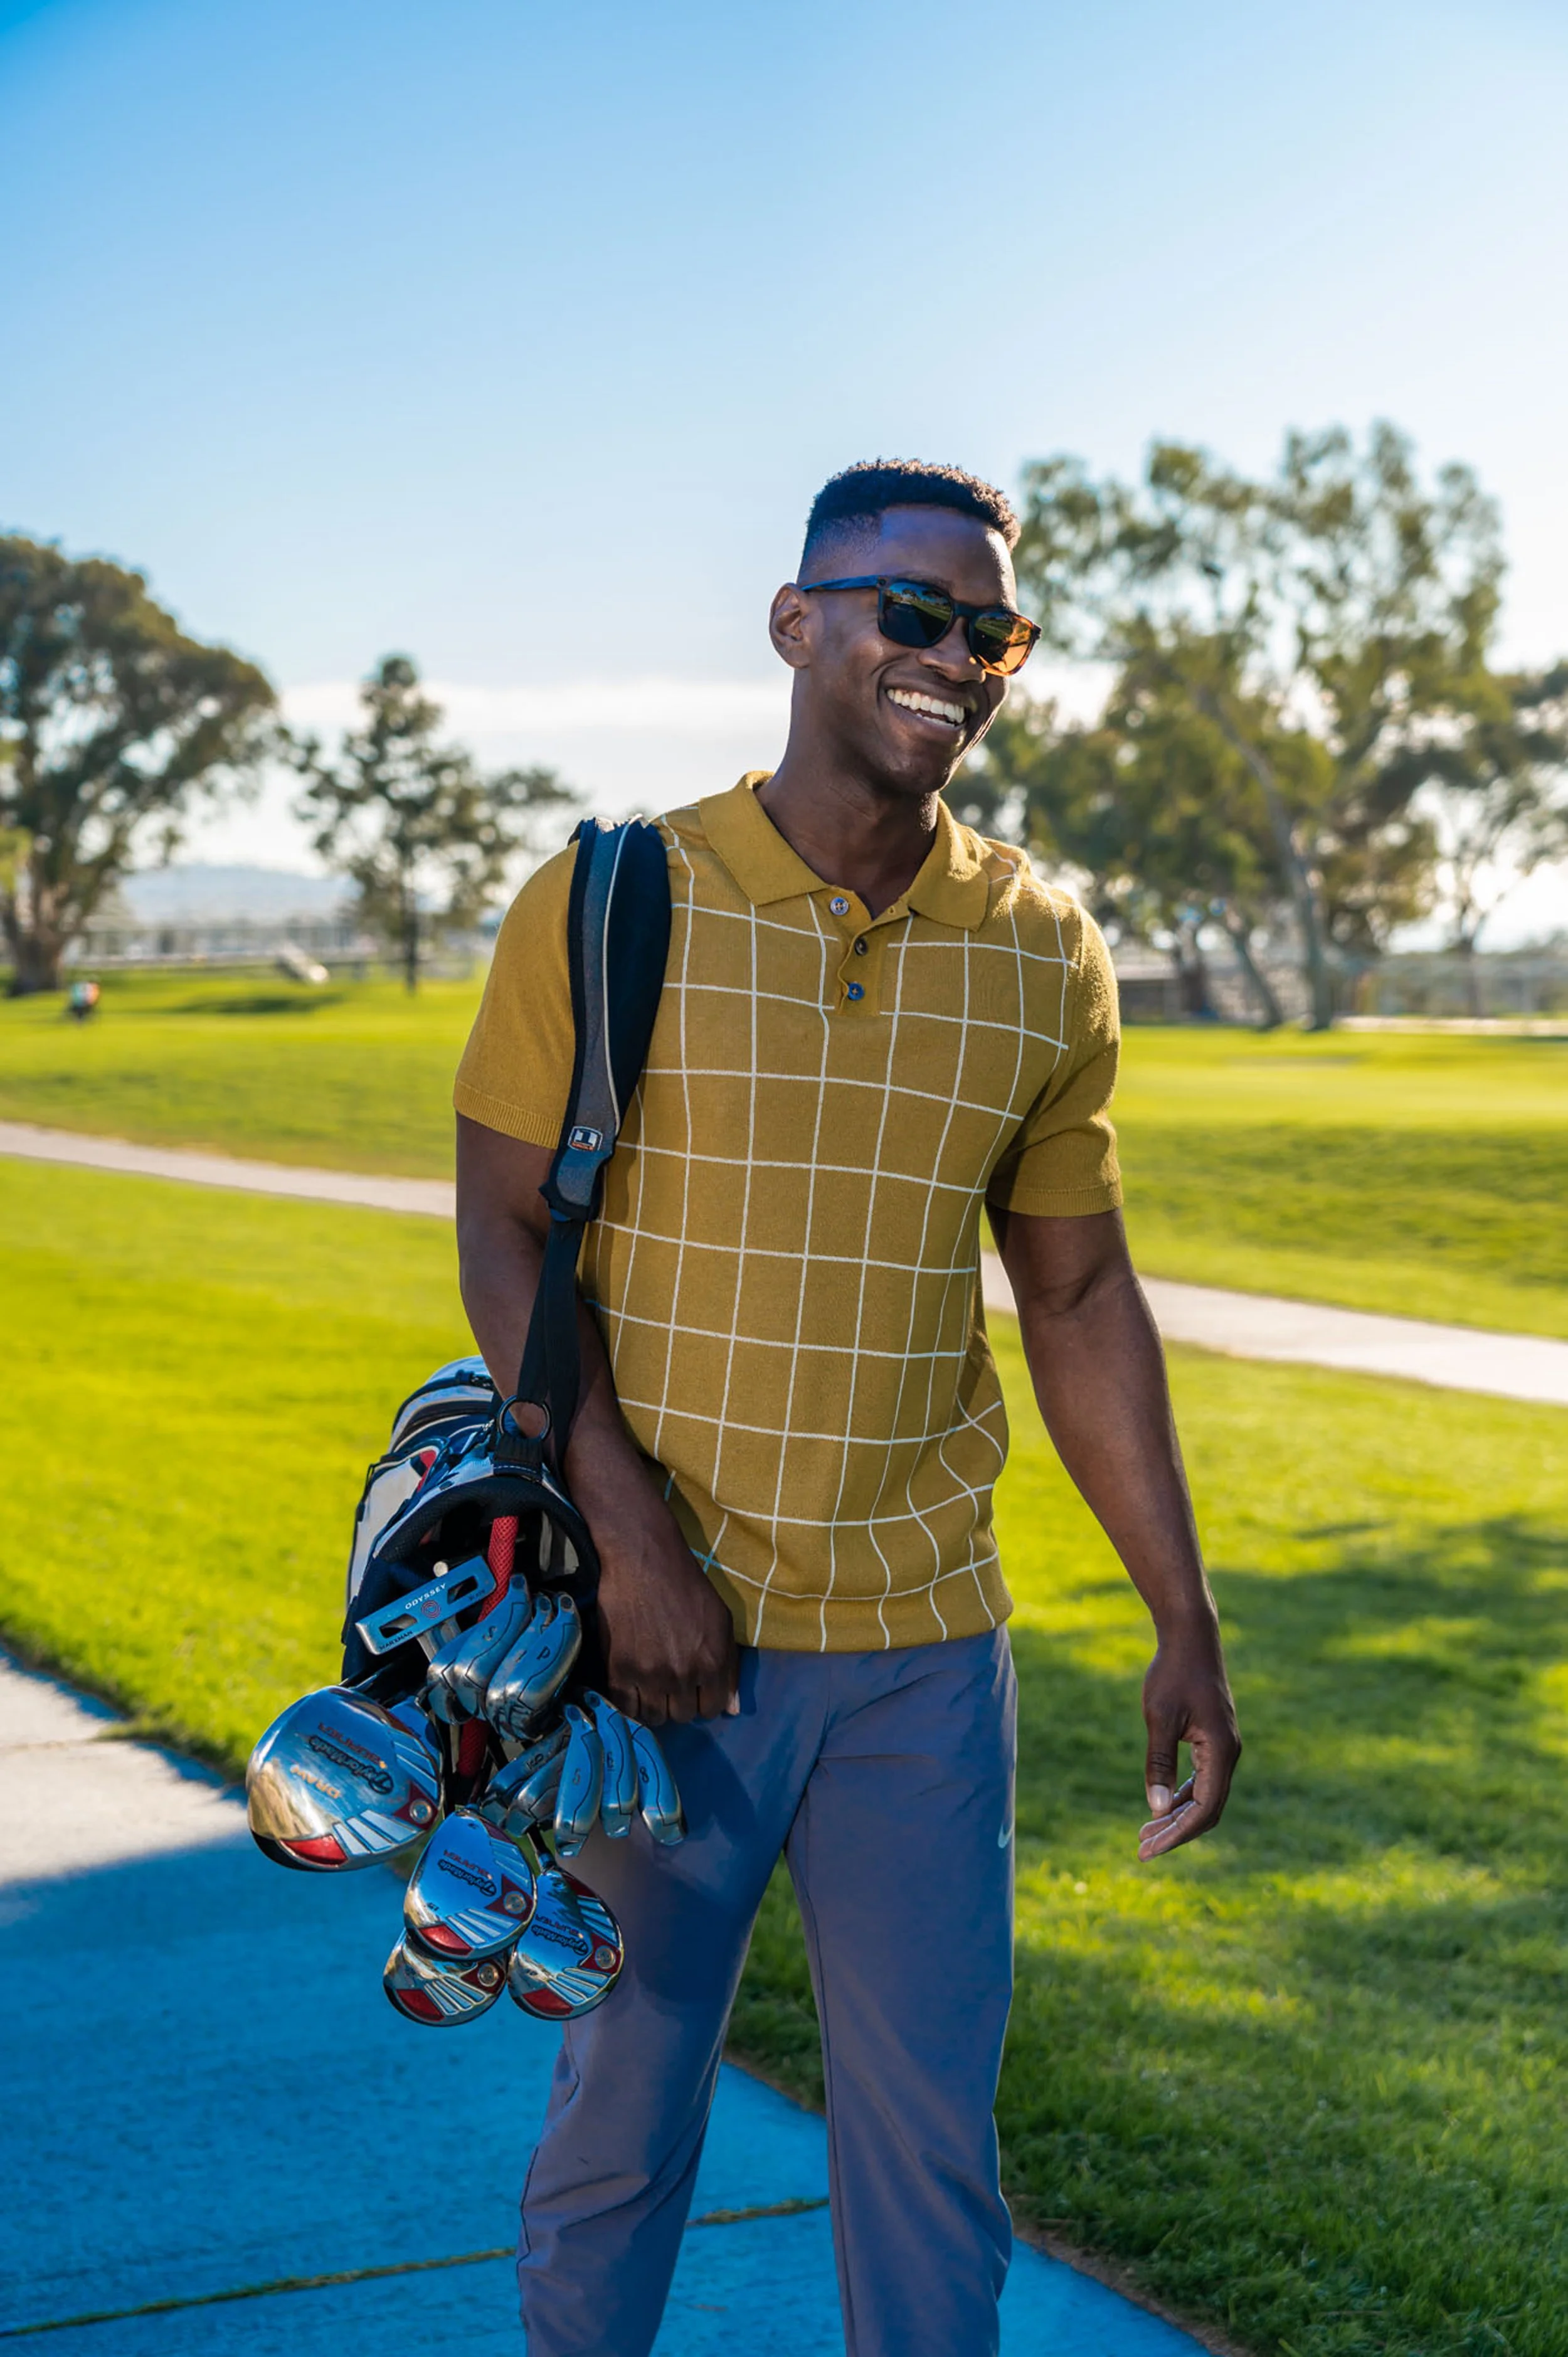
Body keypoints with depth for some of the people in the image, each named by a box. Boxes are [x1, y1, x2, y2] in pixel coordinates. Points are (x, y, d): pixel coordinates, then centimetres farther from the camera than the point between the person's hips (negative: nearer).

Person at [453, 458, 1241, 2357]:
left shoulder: (1045, 956, 4)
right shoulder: (605, 909, -5)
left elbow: (1080, 1297, 8)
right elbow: (502, 1233, -5)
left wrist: (1185, 1623, 6)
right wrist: (631, 1537, -14)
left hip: (925, 1648, 3)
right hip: (661, 1626, -2)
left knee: (930, 2126, 10)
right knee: (623, 2098, 11)